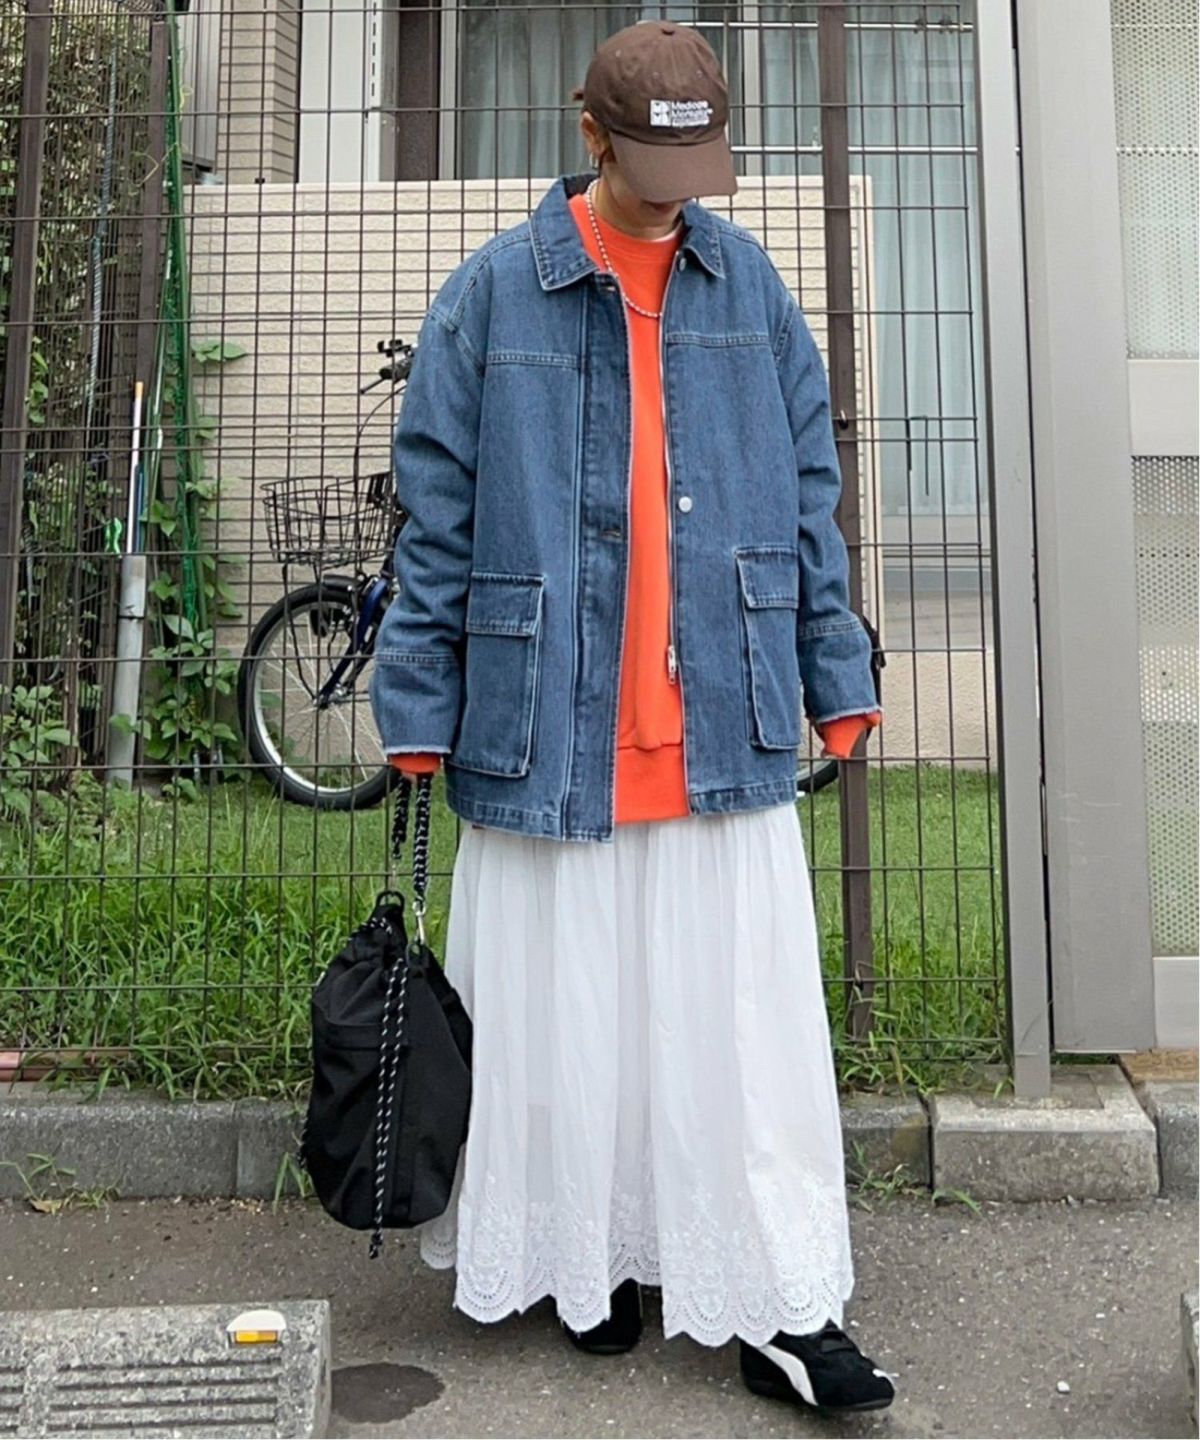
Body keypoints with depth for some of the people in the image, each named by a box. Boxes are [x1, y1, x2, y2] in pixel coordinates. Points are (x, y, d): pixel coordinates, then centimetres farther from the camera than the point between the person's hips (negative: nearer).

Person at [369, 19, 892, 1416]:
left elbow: (808, 487, 12)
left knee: (746, 1019, 3)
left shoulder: (748, 281, 10)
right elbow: (435, 517, 3)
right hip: (550, 727, -1)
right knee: (565, 1012, 9)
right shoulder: (493, 292, 3)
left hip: (726, 727, 2)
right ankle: (590, 1261, 32)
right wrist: (419, 710, -1)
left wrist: (838, 677, 9)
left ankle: (783, 1310, 17)